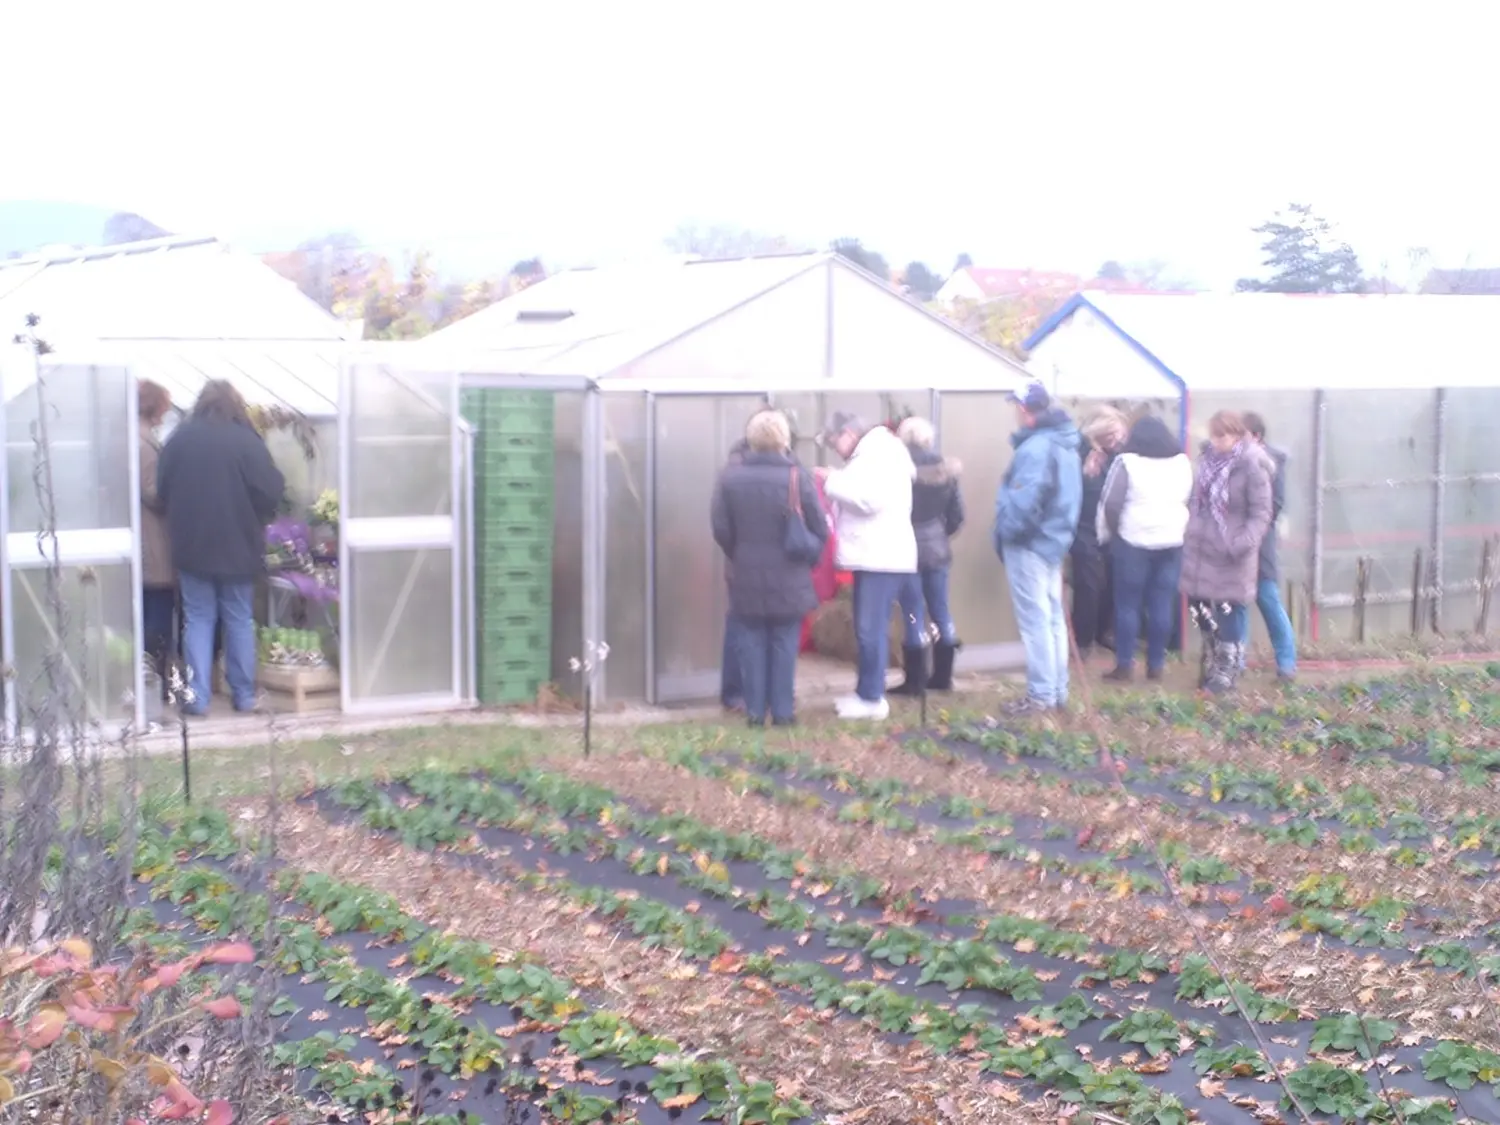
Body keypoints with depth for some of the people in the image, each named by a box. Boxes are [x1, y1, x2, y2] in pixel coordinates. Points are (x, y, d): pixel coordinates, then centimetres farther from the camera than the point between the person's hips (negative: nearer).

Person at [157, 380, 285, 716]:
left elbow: (162, 491, 5)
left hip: (192, 544, 1)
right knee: (239, 619, 9)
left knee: (198, 619, 7)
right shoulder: (247, 441, -10)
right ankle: (244, 695, 14)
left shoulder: (179, 438, -1)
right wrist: (254, 518, 10)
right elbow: (270, 492, -9)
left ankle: (198, 697, 4)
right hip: (238, 546, -1)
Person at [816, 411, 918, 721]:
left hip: (881, 556, -10)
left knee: (871, 629, -9)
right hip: (872, 555, 10)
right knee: (867, 629, 13)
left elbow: (870, 499, -24)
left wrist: (832, 480, -15)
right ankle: (866, 692, 19)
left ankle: (873, 699, -5)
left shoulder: (879, 453, -13)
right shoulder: (869, 454, 18)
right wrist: (835, 483, 8)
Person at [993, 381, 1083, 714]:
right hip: (1054, 540, 10)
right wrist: (1063, 531, 15)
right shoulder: (1066, 445, 10)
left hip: (1030, 543, -10)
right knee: (1053, 618, 14)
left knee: (1034, 620, -4)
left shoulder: (1035, 448, -22)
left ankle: (1041, 695, -1)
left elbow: (1024, 502, -25)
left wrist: (1006, 532, -10)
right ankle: (1058, 690, 20)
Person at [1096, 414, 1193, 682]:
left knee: (1127, 605, 3)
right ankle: (1156, 665, 10)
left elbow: (1111, 504, -10)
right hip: (1171, 543, 4)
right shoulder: (1182, 462, 8)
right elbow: (1190, 500, 12)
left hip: (1133, 542, -4)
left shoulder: (1127, 461, -7)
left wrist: (1110, 533, 3)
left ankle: (1125, 666, 3)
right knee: (1162, 606, 6)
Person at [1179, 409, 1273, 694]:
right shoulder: (1208, 458, 6)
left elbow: (1261, 513, -16)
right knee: (1200, 608, 15)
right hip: (1200, 548, 7)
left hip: (1230, 554, -7)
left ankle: (1227, 672, 15)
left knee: (1227, 612, -1)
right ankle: (1211, 665, 34)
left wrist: (1244, 543, -28)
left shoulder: (1252, 465, -16)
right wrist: (1189, 531, 14)